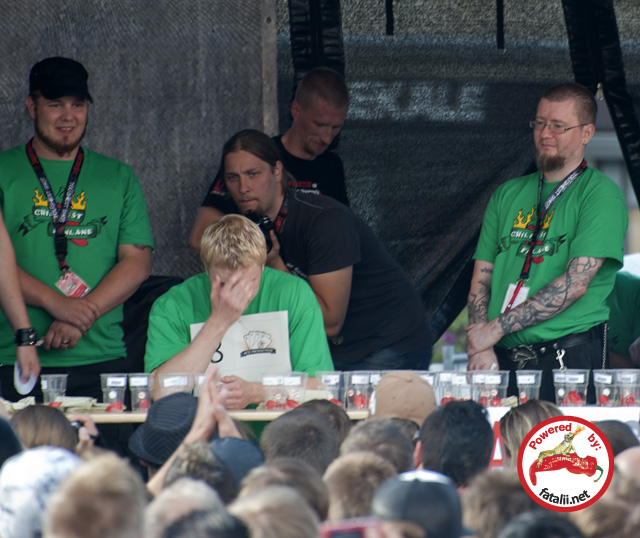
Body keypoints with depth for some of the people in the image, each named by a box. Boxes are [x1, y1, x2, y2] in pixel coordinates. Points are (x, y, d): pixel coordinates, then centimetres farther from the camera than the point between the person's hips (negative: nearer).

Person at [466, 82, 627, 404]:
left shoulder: (601, 193, -1)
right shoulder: (508, 195, 18)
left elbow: (576, 283, -11)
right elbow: (482, 278, 13)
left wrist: (496, 328, -11)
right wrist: (479, 347, -5)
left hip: (569, 357, -4)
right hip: (502, 360, 5)